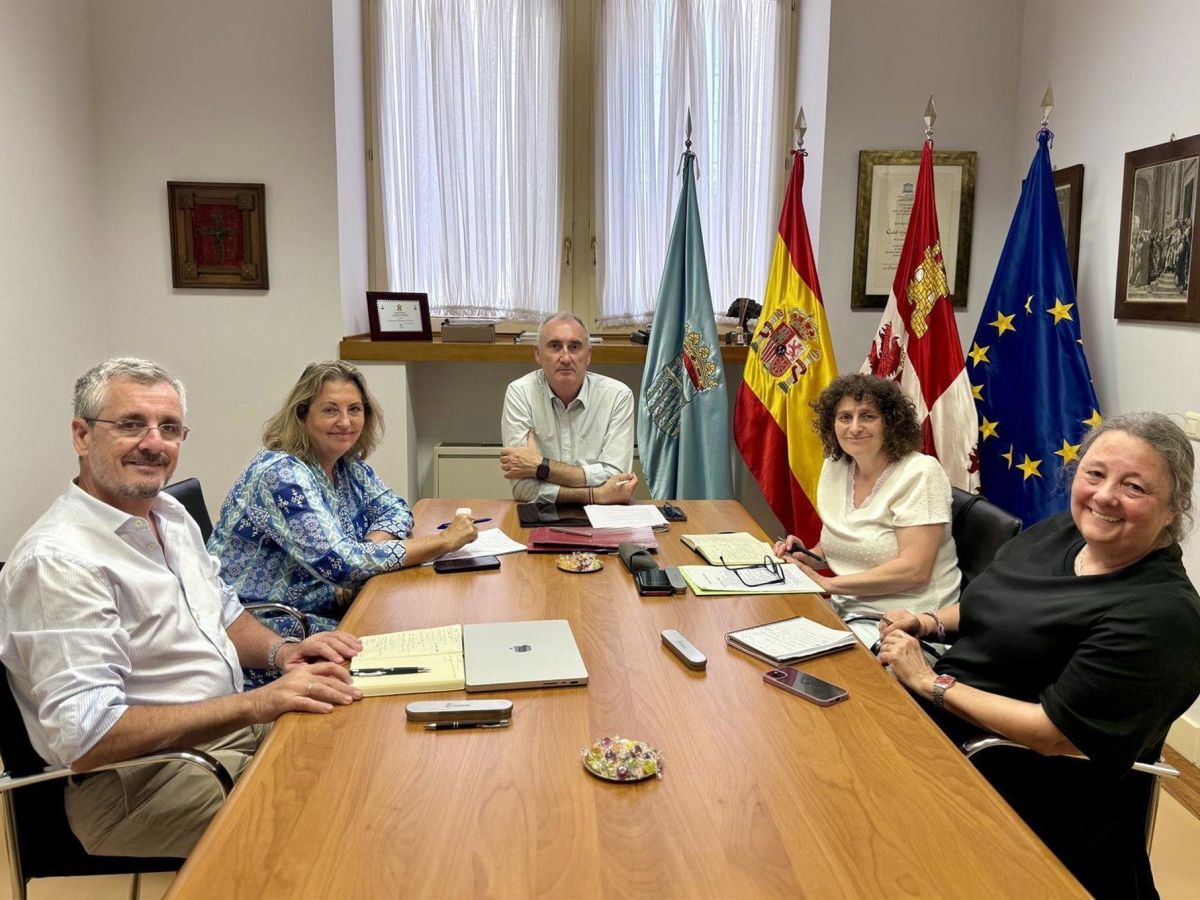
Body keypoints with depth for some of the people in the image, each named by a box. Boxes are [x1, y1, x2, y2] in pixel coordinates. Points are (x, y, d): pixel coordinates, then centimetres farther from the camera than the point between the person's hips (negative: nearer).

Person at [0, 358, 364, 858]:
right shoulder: (58, 559, -20)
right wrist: (256, 705, -29)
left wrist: (280, 652, 1)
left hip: (231, 729, 9)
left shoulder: (171, 514, 9)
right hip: (135, 785, -9)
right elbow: (85, 739, -26)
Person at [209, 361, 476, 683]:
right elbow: (340, 563, -30)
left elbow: (395, 509, 12)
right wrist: (443, 541, -25)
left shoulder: (347, 466, 3)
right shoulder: (282, 475, -23)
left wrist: (365, 555, -12)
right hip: (253, 631, -8)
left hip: (321, 607, 8)